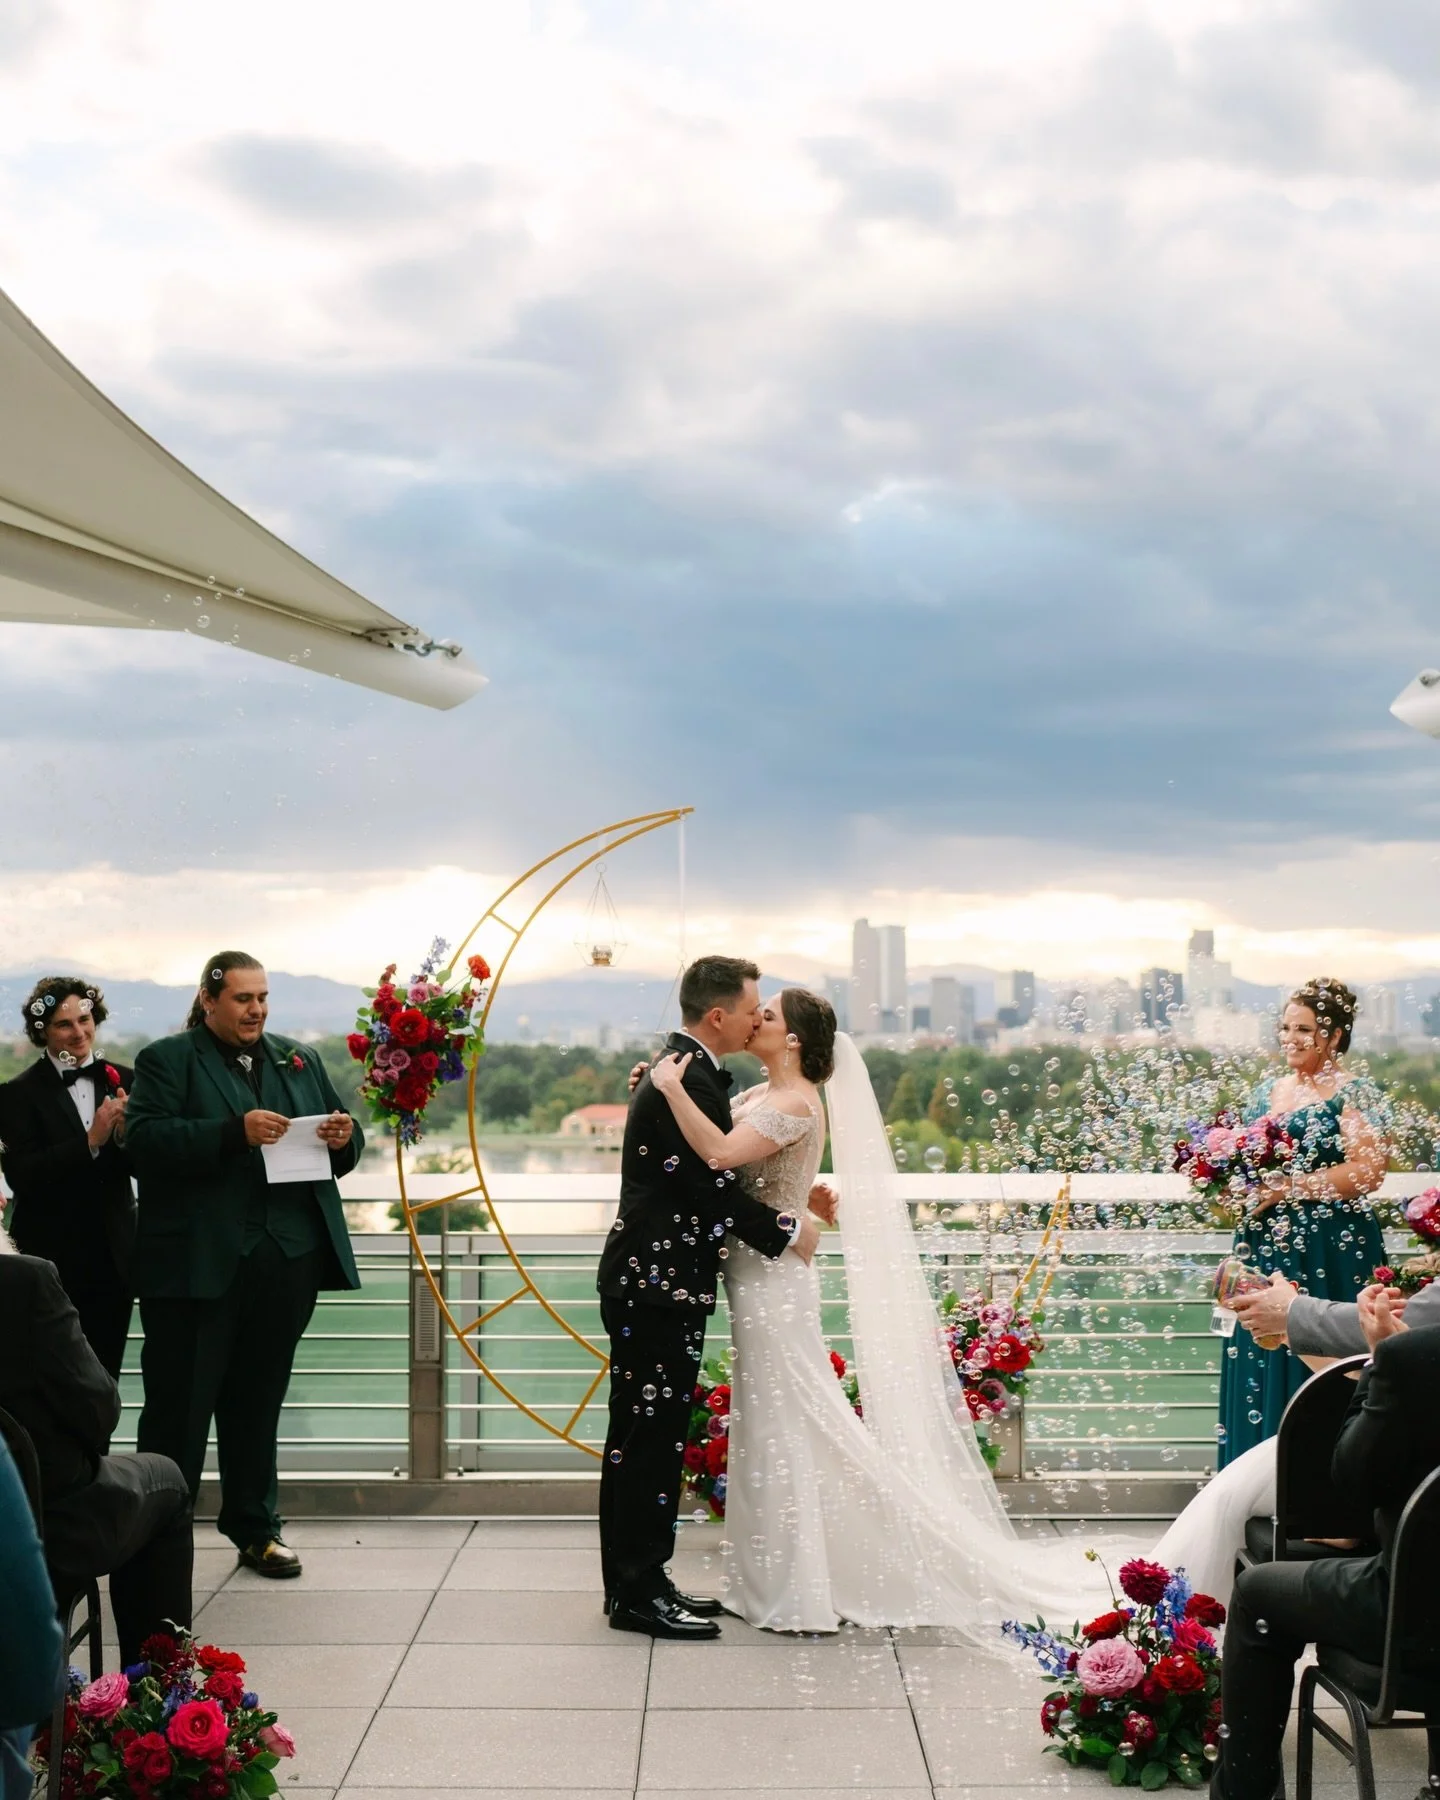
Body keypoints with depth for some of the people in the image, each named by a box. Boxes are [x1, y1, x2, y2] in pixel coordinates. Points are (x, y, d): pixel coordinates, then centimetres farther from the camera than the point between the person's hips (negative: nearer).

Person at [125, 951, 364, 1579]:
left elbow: (342, 1150, 18)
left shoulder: (299, 1060, 17)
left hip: (287, 1261, 5)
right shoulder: (167, 1060, 1)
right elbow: (145, 1139, -14)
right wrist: (236, 1132, -23)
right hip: (199, 1262, -4)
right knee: (179, 1406, 0)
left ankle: (255, 1529, 23)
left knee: (258, 1401, 13)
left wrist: (343, 1138, -6)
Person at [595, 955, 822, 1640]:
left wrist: (794, 1196, 11)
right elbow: (713, 1187, -19)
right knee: (651, 1436, -4)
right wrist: (788, 1231, -8)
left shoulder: (677, 1069, 15)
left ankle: (637, 1582, 22)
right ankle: (638, 1594, 2)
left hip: (651, 1281, 11)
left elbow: (713, 1172, 19)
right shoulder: (690, 1081, -18)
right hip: (658, 1283, -11)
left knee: (645, 1438, 14)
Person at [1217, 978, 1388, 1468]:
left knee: (1313, 1371, -6)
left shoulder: (1355, 1095, -5)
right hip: (1264, 1249, 7)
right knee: (1258, 1373, 6)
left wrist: (1288, 1188, -19)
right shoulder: (1265, 1093, 16)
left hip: (1327, 1255, -7)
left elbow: (1367, 1171, -16)